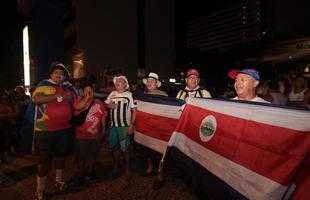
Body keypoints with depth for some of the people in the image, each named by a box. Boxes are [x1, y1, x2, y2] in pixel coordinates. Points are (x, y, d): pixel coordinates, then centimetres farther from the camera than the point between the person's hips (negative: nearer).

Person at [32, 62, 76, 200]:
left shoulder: (68, 87, 10)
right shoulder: (44, 84, -2)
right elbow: (36, 99, -19)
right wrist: (56, 96, -20)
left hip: (64, 129, 5)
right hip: (45, 129, -4)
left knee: (61, 155, 18)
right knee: (44, 159, 2)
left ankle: (59, 180, 38)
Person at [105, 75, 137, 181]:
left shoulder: (129, 95, -5)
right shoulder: (112, 94, 9)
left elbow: (134, 110, -7)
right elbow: (105, 104, 19)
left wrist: (132, 124, -12)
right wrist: (109, 105, -4)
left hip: (124, 126, -5)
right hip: (112, 125, 5)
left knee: (125, 148, -2)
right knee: (114, 146, 14)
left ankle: (127, 169, 16)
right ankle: (116, 165, 34)